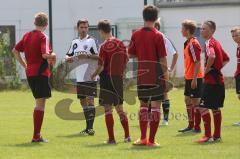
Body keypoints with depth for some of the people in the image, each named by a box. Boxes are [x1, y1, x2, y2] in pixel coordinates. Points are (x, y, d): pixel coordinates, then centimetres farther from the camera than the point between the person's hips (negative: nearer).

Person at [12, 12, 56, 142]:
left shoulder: (27, 35, 10)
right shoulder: (43, 37, -11)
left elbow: (15, 50, 13)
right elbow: (45, 54, -24)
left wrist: (25, 65, 16)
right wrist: (53, 56, -4)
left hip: (29, 73, 7)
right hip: (41, 73, -7)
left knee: (39, 102, 17)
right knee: (40, 103, -4)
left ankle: (37, 134, 18)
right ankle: (36, 136, -7)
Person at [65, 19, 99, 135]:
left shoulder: (92, 41, -4)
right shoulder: (75, 42, 14)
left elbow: (99, 56, -10)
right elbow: (68, 56, 18)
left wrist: (87, 56, -23)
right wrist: (69, 58, -5)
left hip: (90, 77, -7)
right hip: (79, 78, 7)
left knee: (90, 100, -12)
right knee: (83, 101, 11)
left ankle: (90, 128, -13)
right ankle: (88, 127, 20)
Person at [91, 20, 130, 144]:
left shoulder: (104, 46, -14)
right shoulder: (121, 44, 5)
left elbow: (101, 66, -15)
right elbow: (125, 62, 10)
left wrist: (94, 75, 2)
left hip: (107, 79, -6)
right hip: (119, 78, 6)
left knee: (108, 109, -1)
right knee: (119, 108, 16)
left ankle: (111, 138, -3)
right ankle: (127, 136, 13)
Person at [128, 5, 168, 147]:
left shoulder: (136, 34, 1)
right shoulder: (158, 36, -11)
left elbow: (130, 54, 8)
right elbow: (162, 58, -11)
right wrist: (166, 73, -1)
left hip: (141, 75, 4)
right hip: (156, 75, -4)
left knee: (143, 105, 15)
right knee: (155, 106, 1)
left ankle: (143, 138, 13)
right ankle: (151, 140, 0)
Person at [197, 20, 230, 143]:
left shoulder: (209, 43, -13)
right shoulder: (216, 43, 15)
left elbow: (212, 56, -34)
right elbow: (226, 59, 27)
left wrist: (206, 70, -20)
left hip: (211, 81, -10)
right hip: (219, 80, 10)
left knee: (203, 107, -9)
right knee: (215, 108, 15)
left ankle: (208, 136, -10)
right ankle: (217, 136, 19)